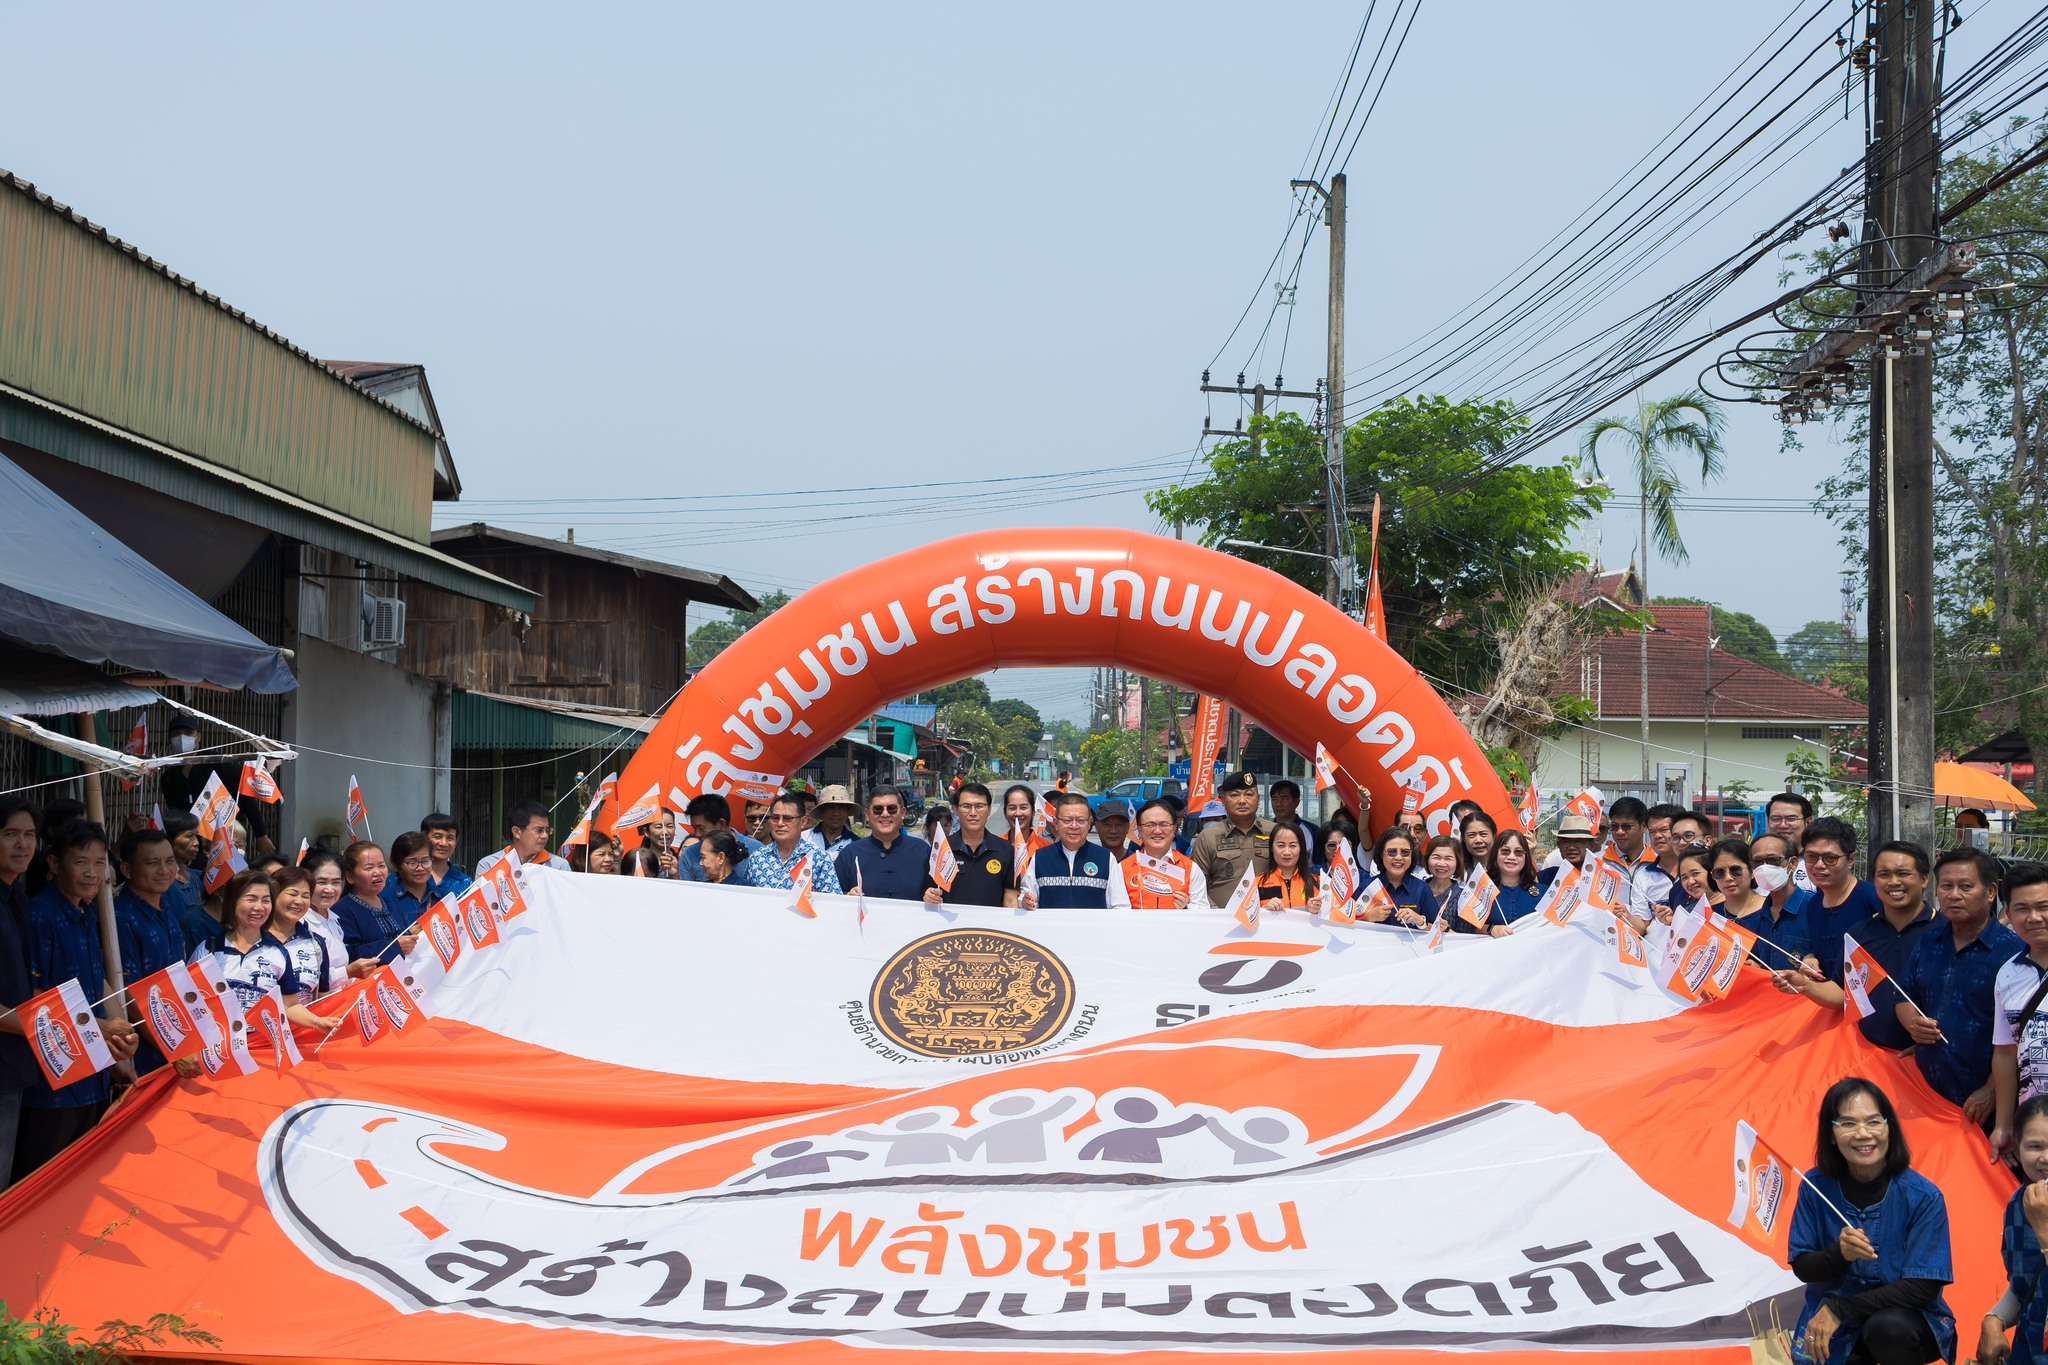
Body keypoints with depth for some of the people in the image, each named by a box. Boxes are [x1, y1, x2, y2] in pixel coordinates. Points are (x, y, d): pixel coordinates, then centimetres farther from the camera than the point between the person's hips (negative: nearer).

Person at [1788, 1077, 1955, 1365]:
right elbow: (1802, 1268, -3)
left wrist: (1840, 1308, -20)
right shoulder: (1816, 1187, -9)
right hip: (1829, 1325, 3)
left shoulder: (1922, 1197, -15)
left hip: (1908, 1318, -3)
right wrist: (1838, 1255, -26)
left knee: (1888, 1327, -35)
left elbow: (1923, 1286, -16)